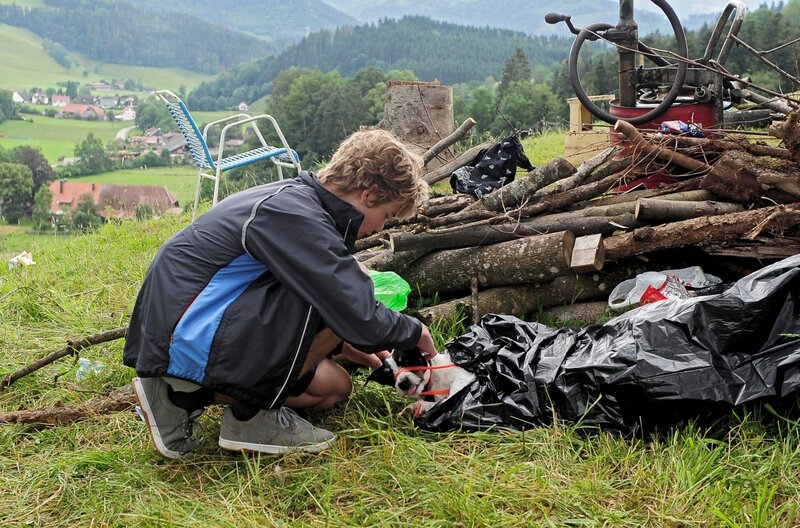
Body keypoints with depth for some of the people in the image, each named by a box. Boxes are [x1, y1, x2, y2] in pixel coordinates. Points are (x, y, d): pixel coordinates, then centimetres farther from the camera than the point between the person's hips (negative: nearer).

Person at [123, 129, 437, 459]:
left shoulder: (293, 198, 11)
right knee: (351, 287, -17)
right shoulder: (298, 216, -19)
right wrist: (416, 332, -2)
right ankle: (251, 415, -4)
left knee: (333, 388, 16)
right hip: (186, 341, -11)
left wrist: (336, 341, 20)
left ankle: (184, 396, 10)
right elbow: (362, 320, -22)